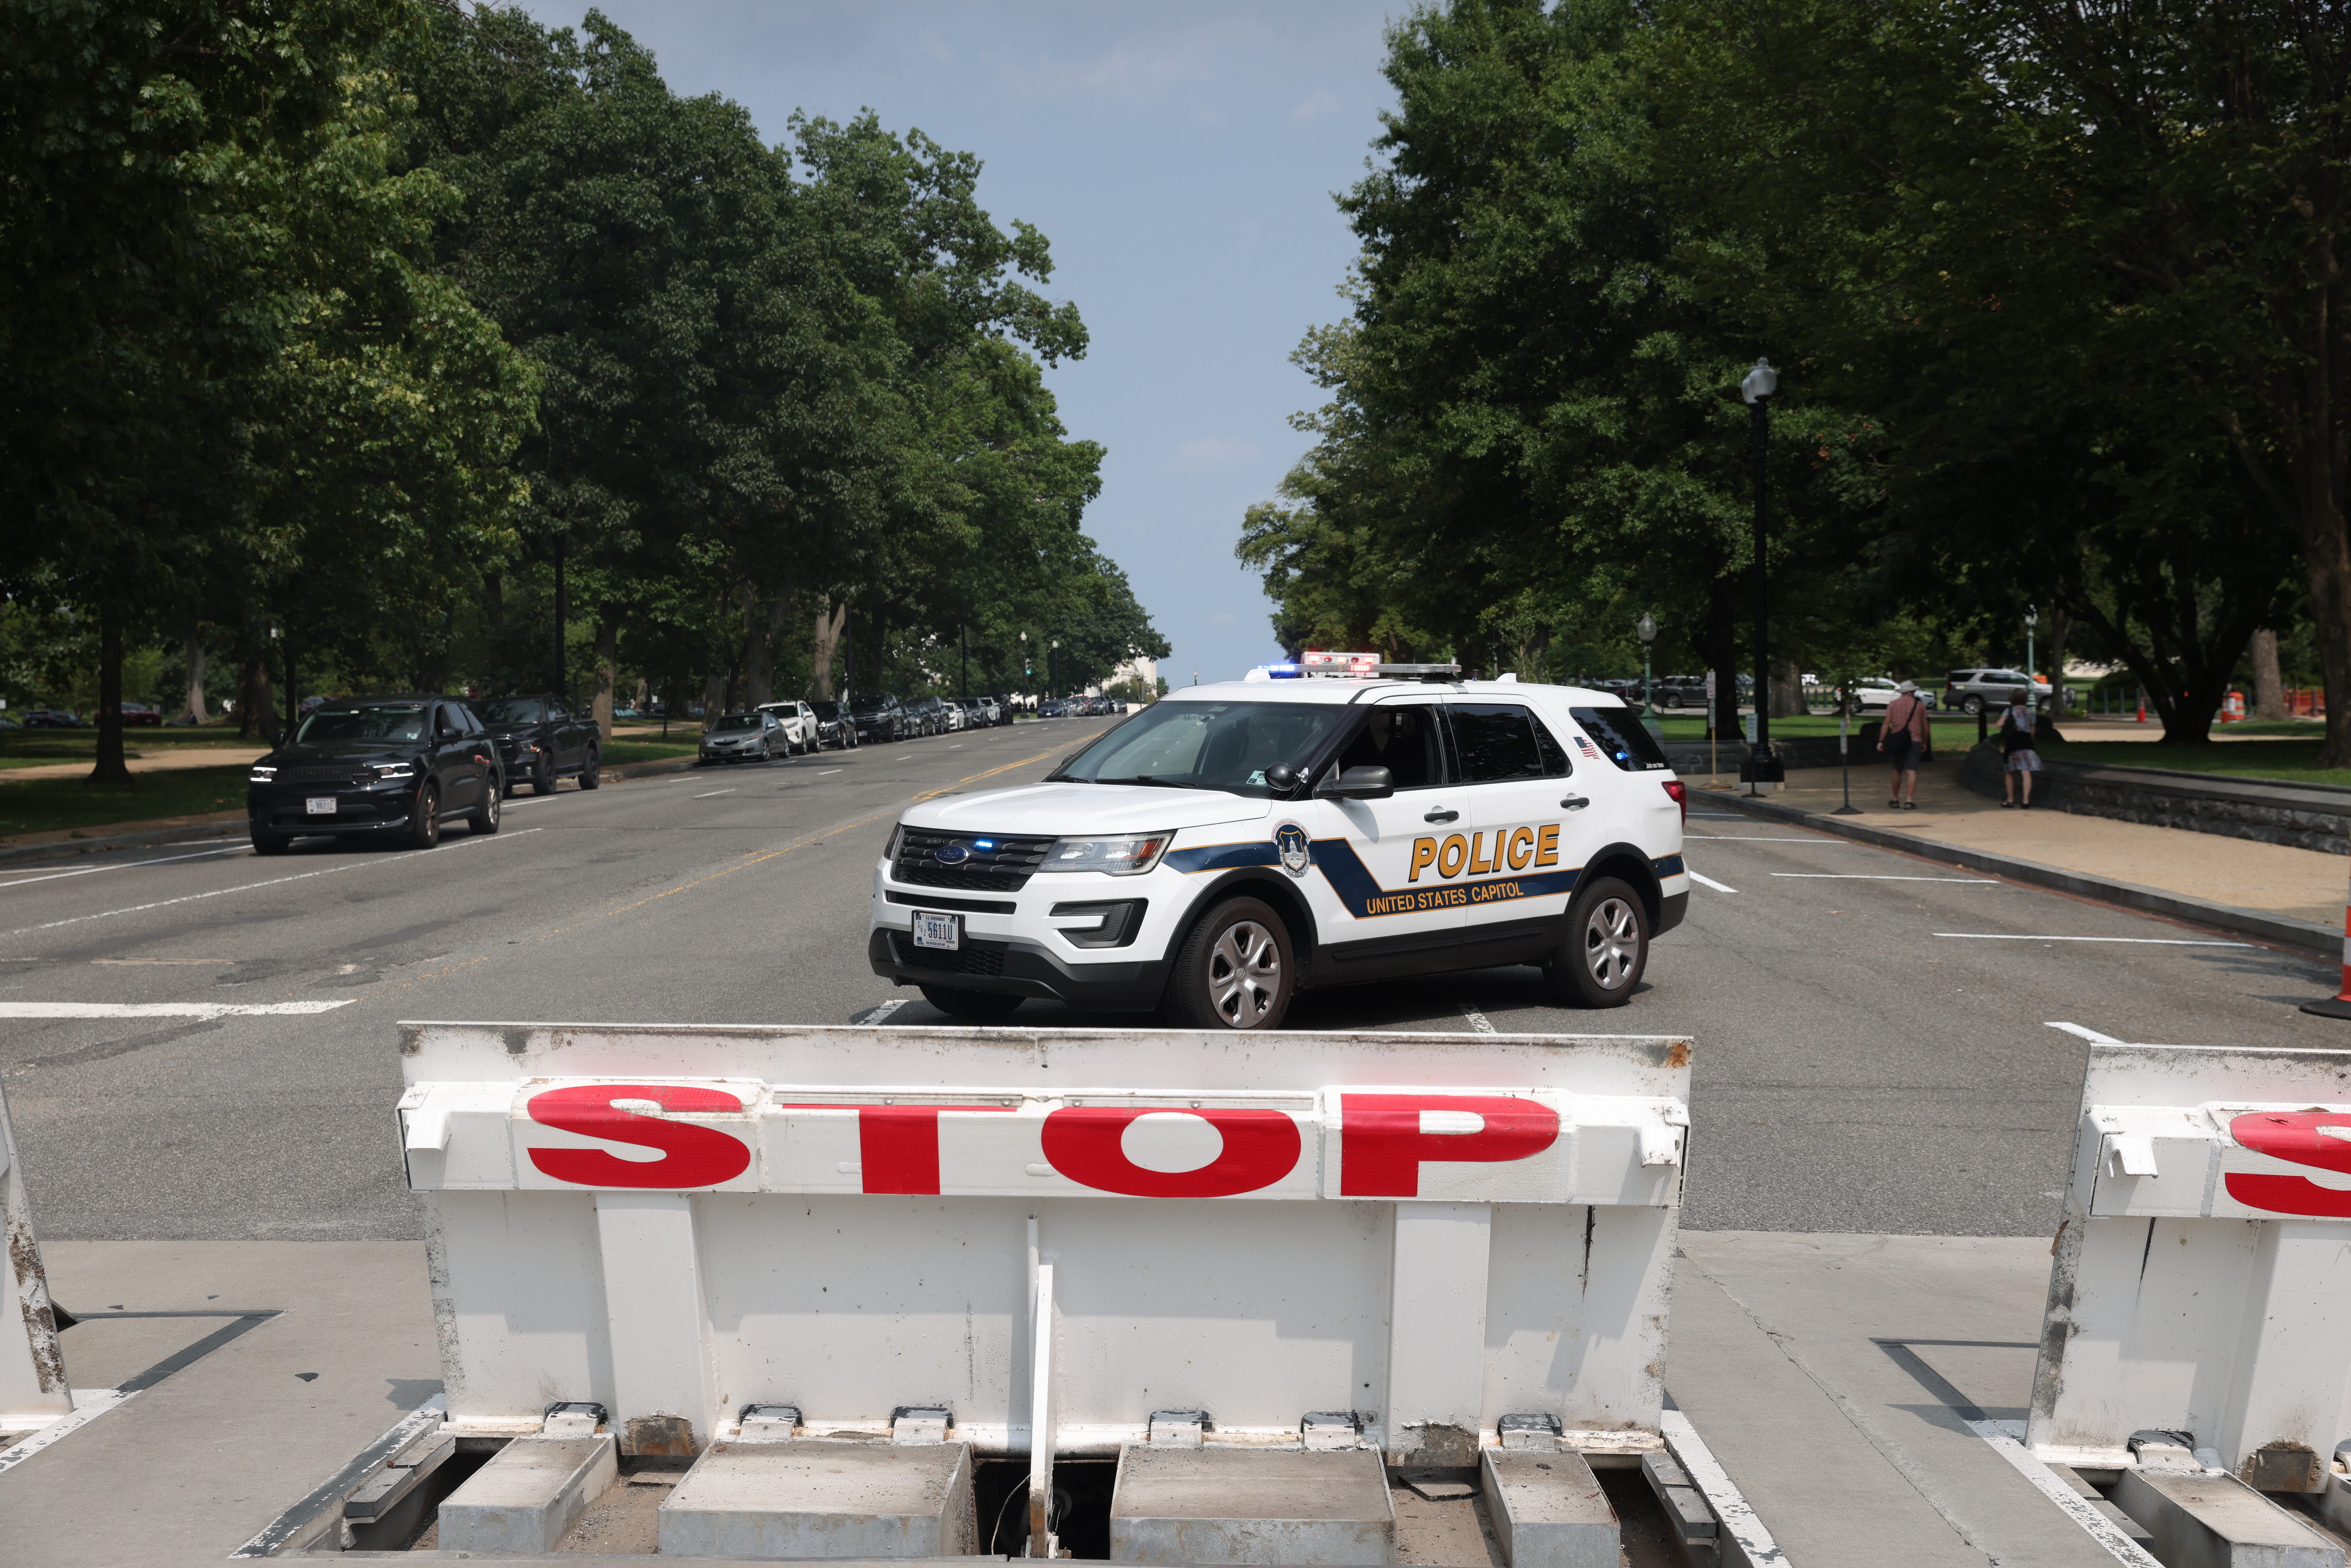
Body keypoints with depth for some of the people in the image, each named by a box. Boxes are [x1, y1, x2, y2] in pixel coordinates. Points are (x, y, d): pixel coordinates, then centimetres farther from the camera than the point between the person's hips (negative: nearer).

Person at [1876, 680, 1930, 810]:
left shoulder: (1893, 704, 5)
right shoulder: (1920, 704, 5)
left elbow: (1886, 724, -4)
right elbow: (1925, 727, 7)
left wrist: (1881, 741, -5)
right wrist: (1924, 743, 18)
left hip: (1897, 741, 1)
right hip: (1915, 741, -1)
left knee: (1897, 770, 14)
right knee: (1912, 771, -6)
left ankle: (1895, 800, 19)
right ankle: (1909, 801, -15)